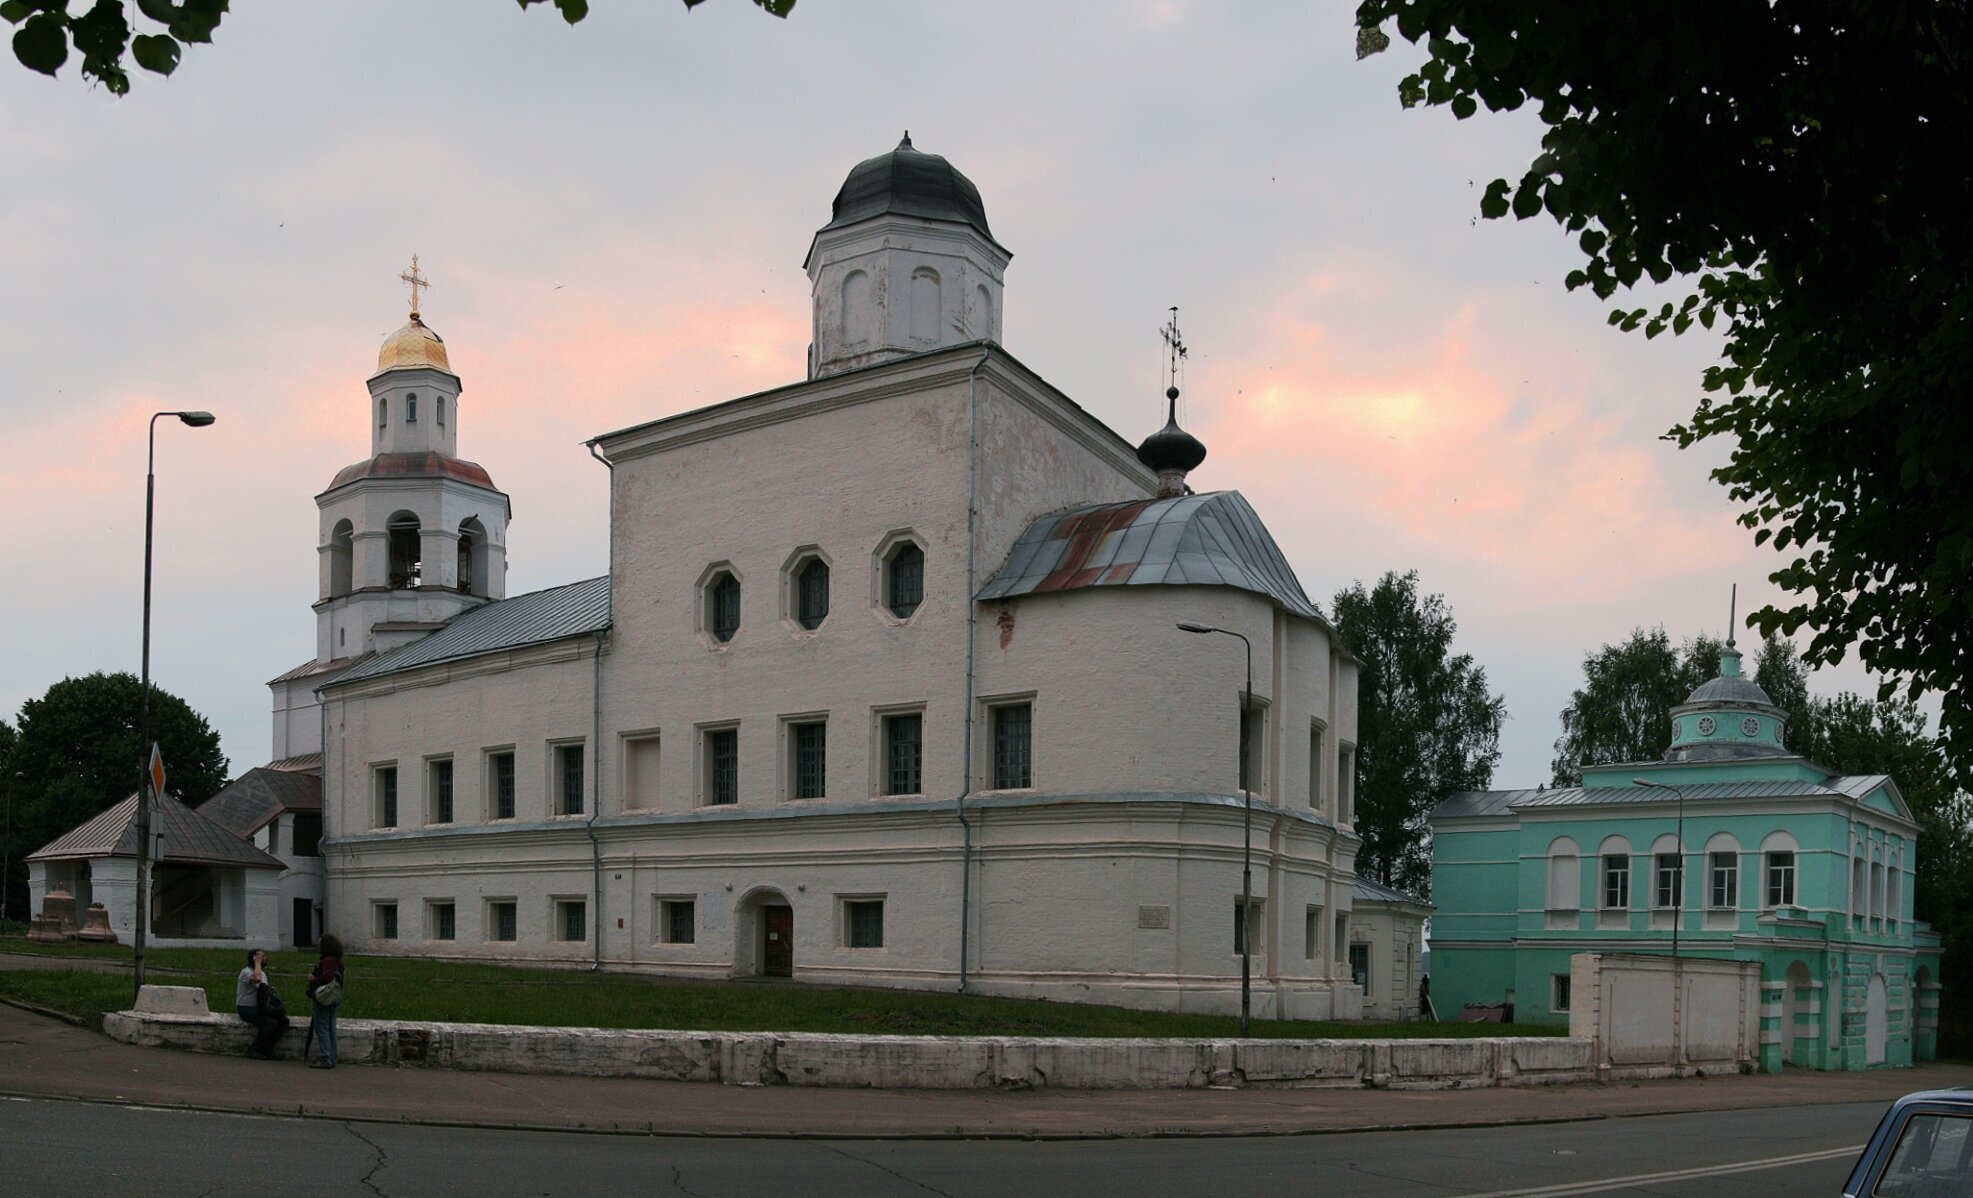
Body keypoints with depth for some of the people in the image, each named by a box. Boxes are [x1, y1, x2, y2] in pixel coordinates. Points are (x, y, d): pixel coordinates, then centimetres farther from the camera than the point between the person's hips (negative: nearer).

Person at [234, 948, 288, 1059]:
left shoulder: (262, 973, 17)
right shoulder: (246, 972, -11)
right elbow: (257, 979, -35)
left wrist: (270, 990, 4)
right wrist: (258, 962, -20)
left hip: (260, 1008, 8)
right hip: (247, 1009, -8)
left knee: (284, 1021, -14)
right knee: (271, 1022, -30)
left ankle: (266, 1049, -5)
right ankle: (254, 1049, -14)